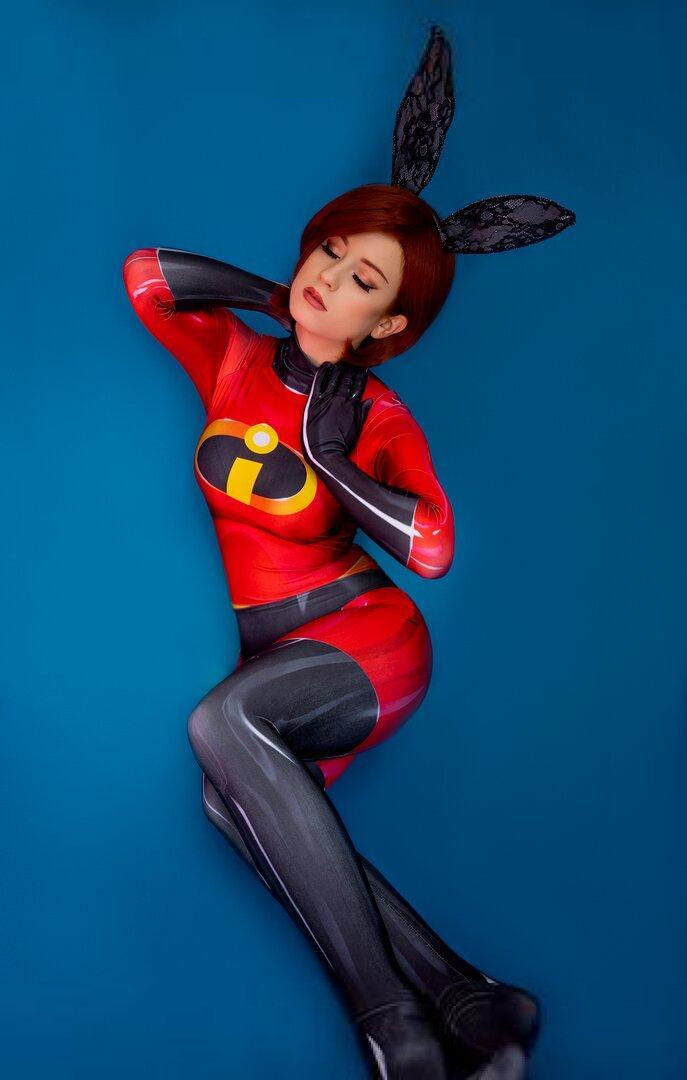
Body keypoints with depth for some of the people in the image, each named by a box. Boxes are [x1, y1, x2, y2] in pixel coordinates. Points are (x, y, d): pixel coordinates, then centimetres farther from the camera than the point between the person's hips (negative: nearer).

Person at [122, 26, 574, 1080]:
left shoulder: (380, 419, -5)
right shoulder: (233, 360, 7)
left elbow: (432, 548, -19)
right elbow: (144, 276, 3)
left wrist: (327, 452, -13)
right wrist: (278, 295, 3)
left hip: (368, 642, -5)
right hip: (276, 652, 5)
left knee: (222, 723, -34)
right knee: (232, 799, -25)